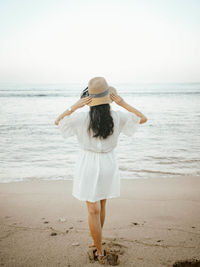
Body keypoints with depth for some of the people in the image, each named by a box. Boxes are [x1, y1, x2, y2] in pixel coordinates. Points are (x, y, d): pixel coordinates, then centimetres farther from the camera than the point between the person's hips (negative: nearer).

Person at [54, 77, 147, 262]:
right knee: (101, 205, 23)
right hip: (109, 164, 3)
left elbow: (58, 122, -4)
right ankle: (97, 241, 42)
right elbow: (143, 118, 0)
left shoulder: (82, 117, -19)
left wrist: (75, 107, -12)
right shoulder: (117, 117, -14)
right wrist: (123, 103, -7)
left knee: (93, 210, 8)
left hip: (88, 165, -3)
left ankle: (99, 252, 19)